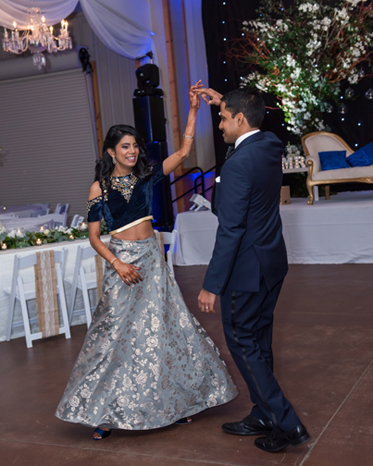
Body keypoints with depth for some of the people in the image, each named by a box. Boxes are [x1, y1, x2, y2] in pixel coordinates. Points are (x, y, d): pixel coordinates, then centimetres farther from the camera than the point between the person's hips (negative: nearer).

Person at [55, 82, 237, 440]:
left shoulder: (146, 176, 5)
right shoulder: (100, 188, -4)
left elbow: (183, 152, 1)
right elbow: (94, 236, -4)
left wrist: (193, 111, -5)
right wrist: (117, 264, -17)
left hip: (152, 258, 4)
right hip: (122, 260, -4)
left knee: (162, 328, 8)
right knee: (119, 331, -2)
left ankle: (172, 400, 22)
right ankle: (105, 411, 12)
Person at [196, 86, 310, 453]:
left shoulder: (238, 164, -23)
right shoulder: (271, 145, 3)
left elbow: (230, 230, -24)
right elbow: (251, 123, 32)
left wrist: (211, 285, -20)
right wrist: (225, 102, 23)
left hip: (247, 270, -9)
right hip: (272, 263, 9)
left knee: (242, 343, 3)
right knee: (259, 341, 18)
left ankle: (285, 423, 6)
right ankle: (263, 417, 30)